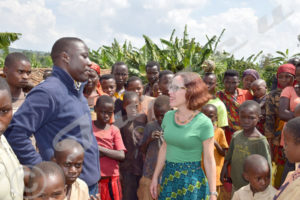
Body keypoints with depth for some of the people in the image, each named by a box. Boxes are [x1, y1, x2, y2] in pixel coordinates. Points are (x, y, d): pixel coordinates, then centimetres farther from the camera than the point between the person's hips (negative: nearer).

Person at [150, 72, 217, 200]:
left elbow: (209, 160, -10)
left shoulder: (204, 123, -14)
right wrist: (155, 177, 13)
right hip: (168, 177, 5)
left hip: (192, 180, -4)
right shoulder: (168, 116, 1)